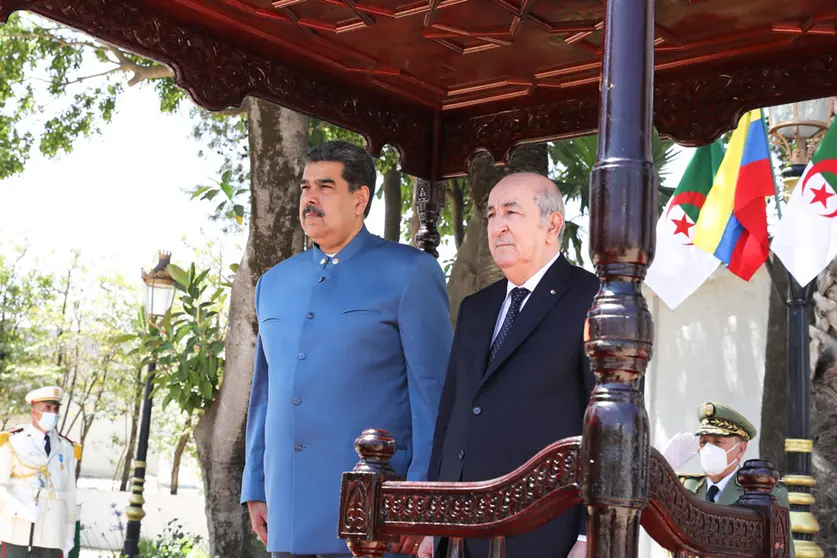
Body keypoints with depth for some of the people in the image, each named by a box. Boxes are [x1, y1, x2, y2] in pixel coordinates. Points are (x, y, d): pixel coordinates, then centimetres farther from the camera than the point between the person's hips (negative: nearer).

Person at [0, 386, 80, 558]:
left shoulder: (66, 449, 10)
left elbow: (69, 494, 12)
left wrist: (69, 536, 9)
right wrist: (21, 510, -19)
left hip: (52, 533, 3)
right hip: (18, 530, -3)